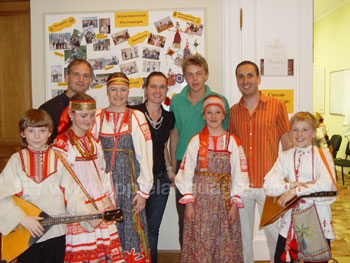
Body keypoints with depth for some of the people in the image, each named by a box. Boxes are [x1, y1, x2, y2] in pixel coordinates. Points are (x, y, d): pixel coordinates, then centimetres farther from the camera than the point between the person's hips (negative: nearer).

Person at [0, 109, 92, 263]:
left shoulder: (58, 160, 1)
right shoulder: (17, 160, -1)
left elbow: (71, 195, -1)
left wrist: (88, 215, -13)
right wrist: (22, 218, -17)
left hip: (56, 233, 1)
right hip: (26, 235, 0)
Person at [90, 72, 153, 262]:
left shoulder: (137, 117, 1)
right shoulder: (97, 117, 6)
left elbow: (145, 156, -2)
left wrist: (143, 190, -5)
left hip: (129, 182, -1)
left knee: (132, 229, 1)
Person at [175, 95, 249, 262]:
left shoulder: (232, 141, 4)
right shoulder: (196, 141, 4)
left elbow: (239, 175, 2)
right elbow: (186, 172, 1)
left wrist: (234, 204, -5)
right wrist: (189, 202, -4)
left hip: (224, 200, 0)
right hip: (200, 200, 0)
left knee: (225, 248, 3)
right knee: (199, 244, 2)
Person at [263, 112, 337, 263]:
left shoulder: (323, 155, -2)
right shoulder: (285, 157, 5)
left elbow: (327, 185, -18)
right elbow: (268, 185, -5)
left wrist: (295, 191, -19)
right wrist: (293, 185, -18)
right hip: (292, 215, 2)